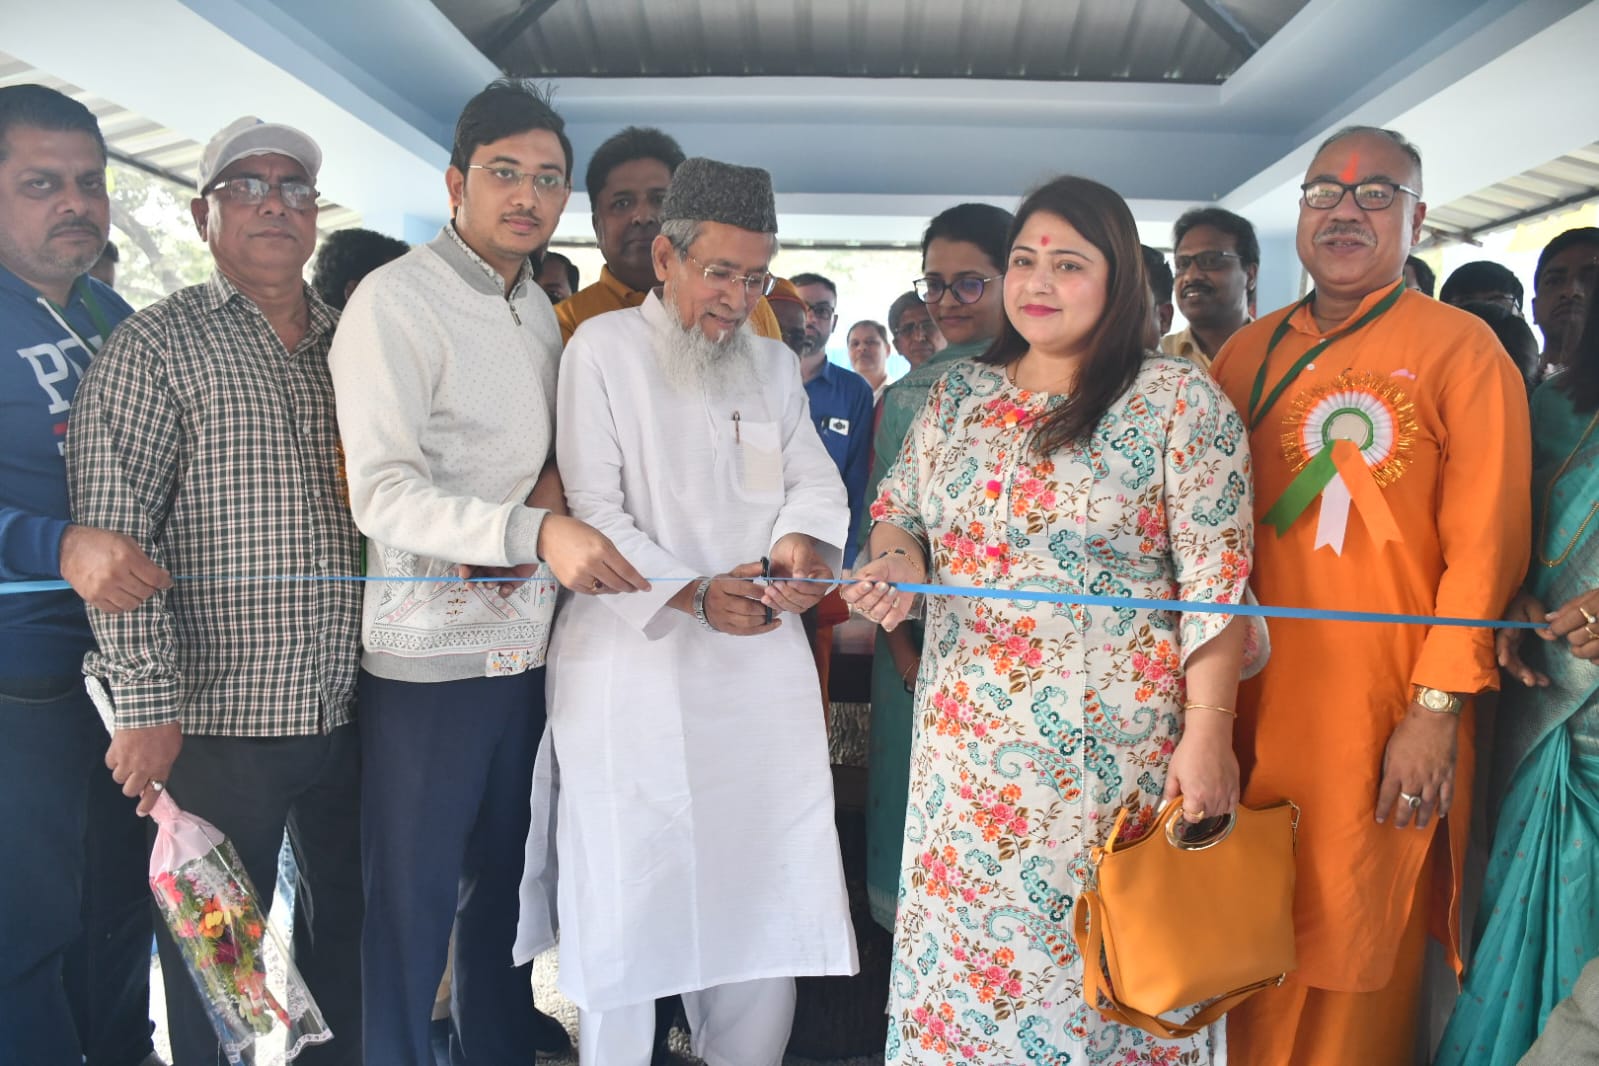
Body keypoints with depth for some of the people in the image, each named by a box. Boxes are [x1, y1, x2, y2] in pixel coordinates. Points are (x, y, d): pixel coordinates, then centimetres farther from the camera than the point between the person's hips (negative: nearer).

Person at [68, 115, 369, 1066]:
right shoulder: (157, 345, -4)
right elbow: (115, 531, -11)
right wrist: (147, 704, -15)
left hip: (348, 710, 5)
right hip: (215, 721, -4)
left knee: (348, 926, 18)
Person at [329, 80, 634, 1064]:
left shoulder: (541, 309, 13)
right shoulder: (396, 300, -10)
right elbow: (381, 492, -19)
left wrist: (553, 481, -1)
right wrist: (534, 530, -31)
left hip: (529, 640, 7)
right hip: (430, 649, -7)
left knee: (504, 873, 19)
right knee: (413, 898, 4)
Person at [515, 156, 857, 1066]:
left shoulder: (775, 365, 16)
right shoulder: (603, 349, 0)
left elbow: (815, 479, 9)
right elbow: (595, 510, -7)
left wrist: (802, 539, -15)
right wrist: (694, 595, -18)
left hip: (761, 661, 5)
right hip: (632, 661, -4)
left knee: (766, 885, 8)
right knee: (628, 895, 3)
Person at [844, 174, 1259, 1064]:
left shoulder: (1178, 400, -6)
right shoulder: (957, 396, 9)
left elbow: (1216, 581, -9)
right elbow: (899, 511, 18)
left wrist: (1208, 736, -14)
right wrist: (899, 563, -5)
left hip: (1112, 752, -4)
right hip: (966, 743, 5)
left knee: (1094, 964, 5)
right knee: (958, 953, 12)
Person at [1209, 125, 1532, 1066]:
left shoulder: (1461, 348, -3)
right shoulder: (1247, 354, 10)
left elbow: (1485, 545, -8)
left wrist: (1436, 713, -14)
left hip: (1383, 727, -3)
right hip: (1252, 714, 4)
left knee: (1357, 962, 7)